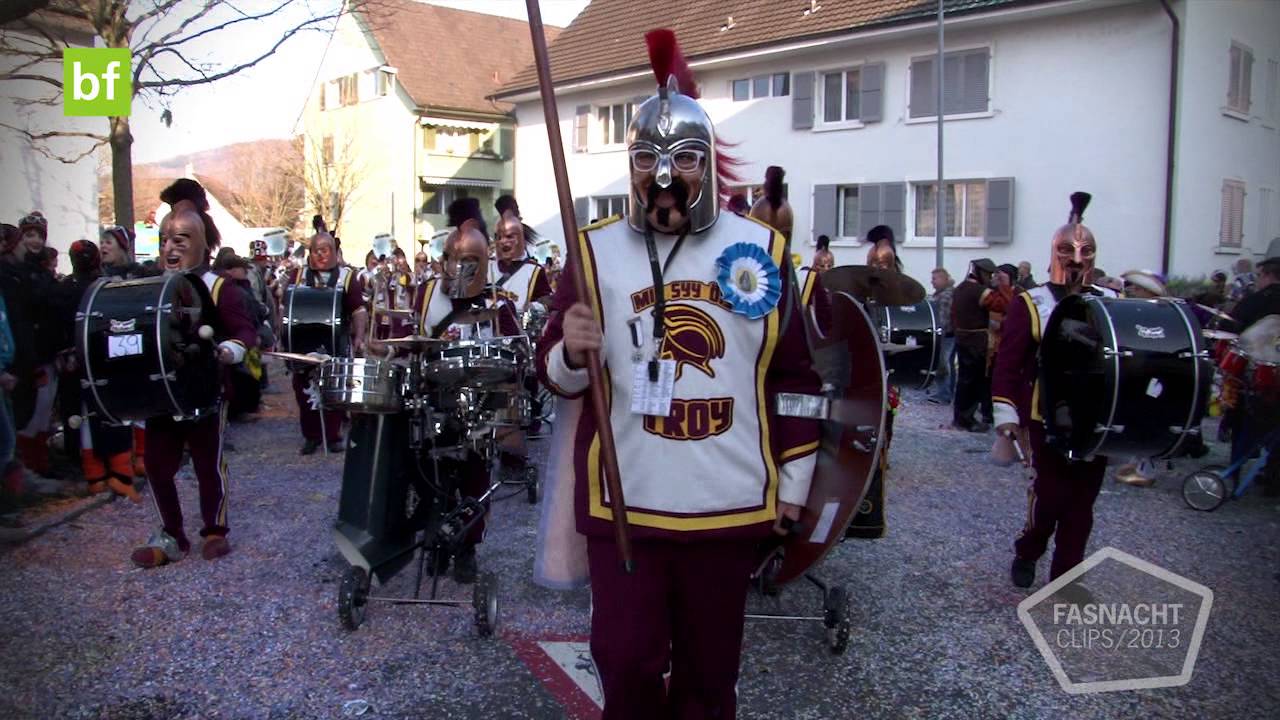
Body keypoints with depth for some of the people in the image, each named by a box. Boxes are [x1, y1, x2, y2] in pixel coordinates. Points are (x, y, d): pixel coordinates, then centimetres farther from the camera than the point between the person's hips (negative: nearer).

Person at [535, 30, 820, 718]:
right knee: (626, 662, 7)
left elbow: (795, 374, 6)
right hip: (623, 502, 0)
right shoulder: (596, 249, 0)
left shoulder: (760, 248, 1)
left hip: (730, 502, 1)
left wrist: (794, 476, 6)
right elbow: (557, 375, 2)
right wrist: (571, 354, -22)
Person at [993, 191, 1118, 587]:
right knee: (1051, 493, -4)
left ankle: (1066, 573, 19)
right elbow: (1008, 362, -6)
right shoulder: (1030, 304, -3)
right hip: (1047, 420, -3)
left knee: (1083, 499, 6)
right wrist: (1006, 414, -12)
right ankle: (1026, 554, 22)